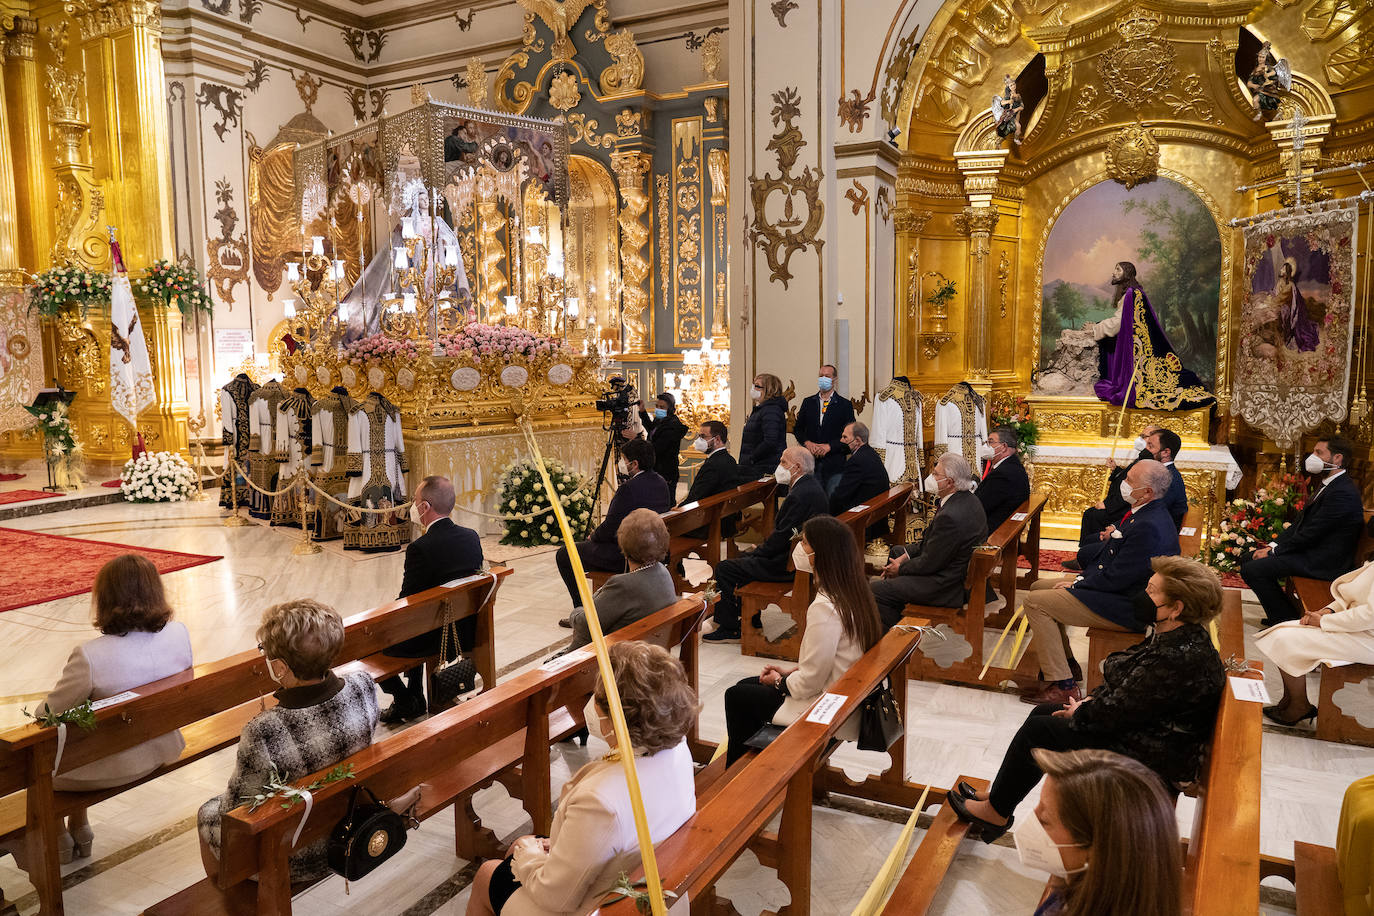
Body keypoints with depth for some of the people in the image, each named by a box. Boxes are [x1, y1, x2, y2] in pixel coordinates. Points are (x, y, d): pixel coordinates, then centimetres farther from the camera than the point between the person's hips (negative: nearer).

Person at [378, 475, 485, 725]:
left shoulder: (420, 548, -25)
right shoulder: (472, 537, -4)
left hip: (436, 639, -7)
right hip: (467, 631, 8)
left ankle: (405, 702, 22)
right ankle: (415, 698, 38)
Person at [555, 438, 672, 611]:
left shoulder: (628, 488, -25)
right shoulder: (662, 483, 1)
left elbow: (609, 528, -21)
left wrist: (593, 536, -1)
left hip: (623, 557, -10)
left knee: (563, 555, 7)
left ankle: (582, 608, 12)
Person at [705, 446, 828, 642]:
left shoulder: (799, 495, -25)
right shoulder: (811, 486, 8)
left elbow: (782, 537, -23)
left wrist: (757, 552, -9)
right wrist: (762, 547, 9)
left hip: (786, 565, -11)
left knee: (724, 569, -6)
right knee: (744, 558, 25)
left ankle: (728, 628, 6)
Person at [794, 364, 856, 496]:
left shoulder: (845, 405, 1)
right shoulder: (807, 402, 11)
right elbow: (797, 428, 12)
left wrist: (829, 446, -13)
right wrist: (807, 443, -7)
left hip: (834, 464, -3)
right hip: (811, 462, 3)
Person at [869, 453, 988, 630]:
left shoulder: (951, 516, -33)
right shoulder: (967, 499, 0)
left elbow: (929, 564, -23)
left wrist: (901, 568, -5)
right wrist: (907, 554, 4)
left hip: (949, 586, -11)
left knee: (876, 590, -12)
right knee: (896, 551, 28)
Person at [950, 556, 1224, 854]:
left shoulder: (1179, 660, -31)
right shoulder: (1181, 637, 2)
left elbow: (1116, 713, -26)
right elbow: (1126, 682, 14)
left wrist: (1080, 713, -7)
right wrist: (1092, 700, 2)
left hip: (1152, 761, -10)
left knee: (1037, 731, -6)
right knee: (1043, 712, 12)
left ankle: (996, 812, 13)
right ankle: (998, 798, 20)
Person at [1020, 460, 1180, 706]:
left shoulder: (1148, 527, -28)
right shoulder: (1148, 513, 6)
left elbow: (1117, 577, -25)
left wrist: (1076, 584, -13)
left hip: (1127, 607, -11)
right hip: (1118, 587, 11)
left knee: (1035, 603, -15)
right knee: (1039, 587, 16)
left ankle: (1064, 687, -9)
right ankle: (1065, 662, 24)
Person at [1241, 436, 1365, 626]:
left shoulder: (1343, 493, -22)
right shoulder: (1328, 484, 12)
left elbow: (1310, 534, -22)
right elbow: (1301, 522, 14)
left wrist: (1274, 551, -12)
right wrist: (1273, 545, 2)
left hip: (1324, 563, -10)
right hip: (1311, 550, 10)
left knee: (1253, 569, -20)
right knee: (1249, 559, 8)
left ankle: (1289, 621, -4)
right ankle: (1281, 616, 16)